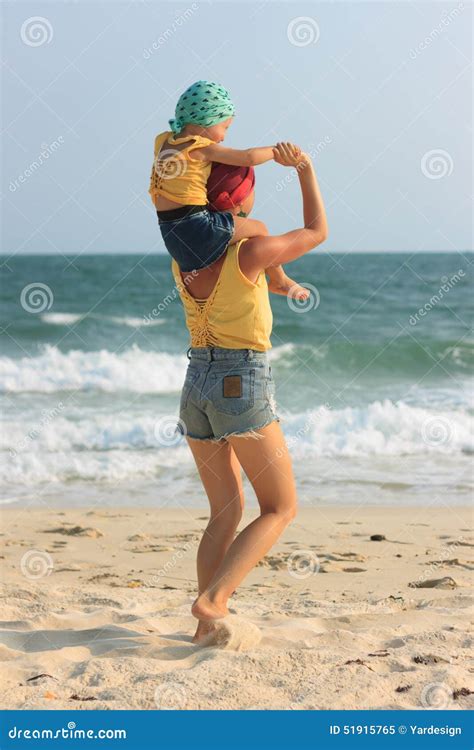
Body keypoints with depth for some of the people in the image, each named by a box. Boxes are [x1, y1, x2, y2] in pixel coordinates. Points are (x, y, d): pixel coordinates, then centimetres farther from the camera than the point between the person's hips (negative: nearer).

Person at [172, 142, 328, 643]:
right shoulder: (251, 252, -14)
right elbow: (317, 231, 3)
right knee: (281, 508, 8)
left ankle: (207, 626, 8)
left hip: (196, 385, 6)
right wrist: (305, 169, 9)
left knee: (227, 512, 17)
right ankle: (213, 598, -9)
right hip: (244, 385, -6)